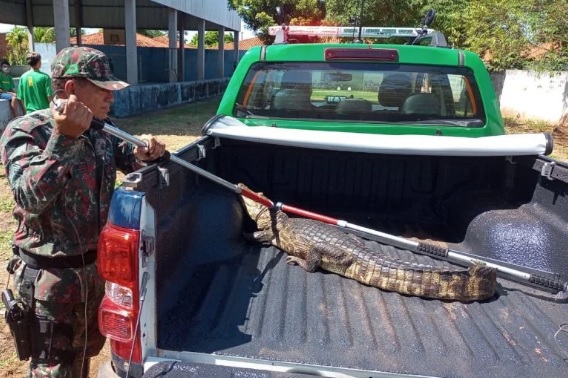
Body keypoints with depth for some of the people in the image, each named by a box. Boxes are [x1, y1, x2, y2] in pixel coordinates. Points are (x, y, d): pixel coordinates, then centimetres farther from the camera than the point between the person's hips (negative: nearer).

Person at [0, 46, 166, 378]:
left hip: (99, 263, 7)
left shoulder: (103, 130, 0)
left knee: (88, 350, 27)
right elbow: (31, 198, -32)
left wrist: (144, 155, -7)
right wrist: (64, 139, -39)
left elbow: (127, 160, 17)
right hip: (52, 274, -6)